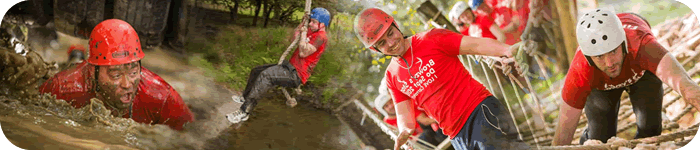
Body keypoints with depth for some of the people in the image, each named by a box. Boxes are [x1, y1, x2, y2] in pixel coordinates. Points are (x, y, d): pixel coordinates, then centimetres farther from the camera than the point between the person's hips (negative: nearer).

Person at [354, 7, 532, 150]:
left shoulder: (431, 39, -2)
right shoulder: (392, 75, 11)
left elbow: (476, 44, -10)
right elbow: (403, 113, 10)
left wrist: (507, 49, -28)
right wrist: (404, 130, -14)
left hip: (480, 111, -5)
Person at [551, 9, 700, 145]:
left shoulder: (641, 45, -49)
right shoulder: (580, 72, -43)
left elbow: (683, 82, -66)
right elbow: (563, 135, -32)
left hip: (642, 69, 0)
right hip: (599, 81, 0)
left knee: (649, 129, -14)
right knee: (600, 135, -9)